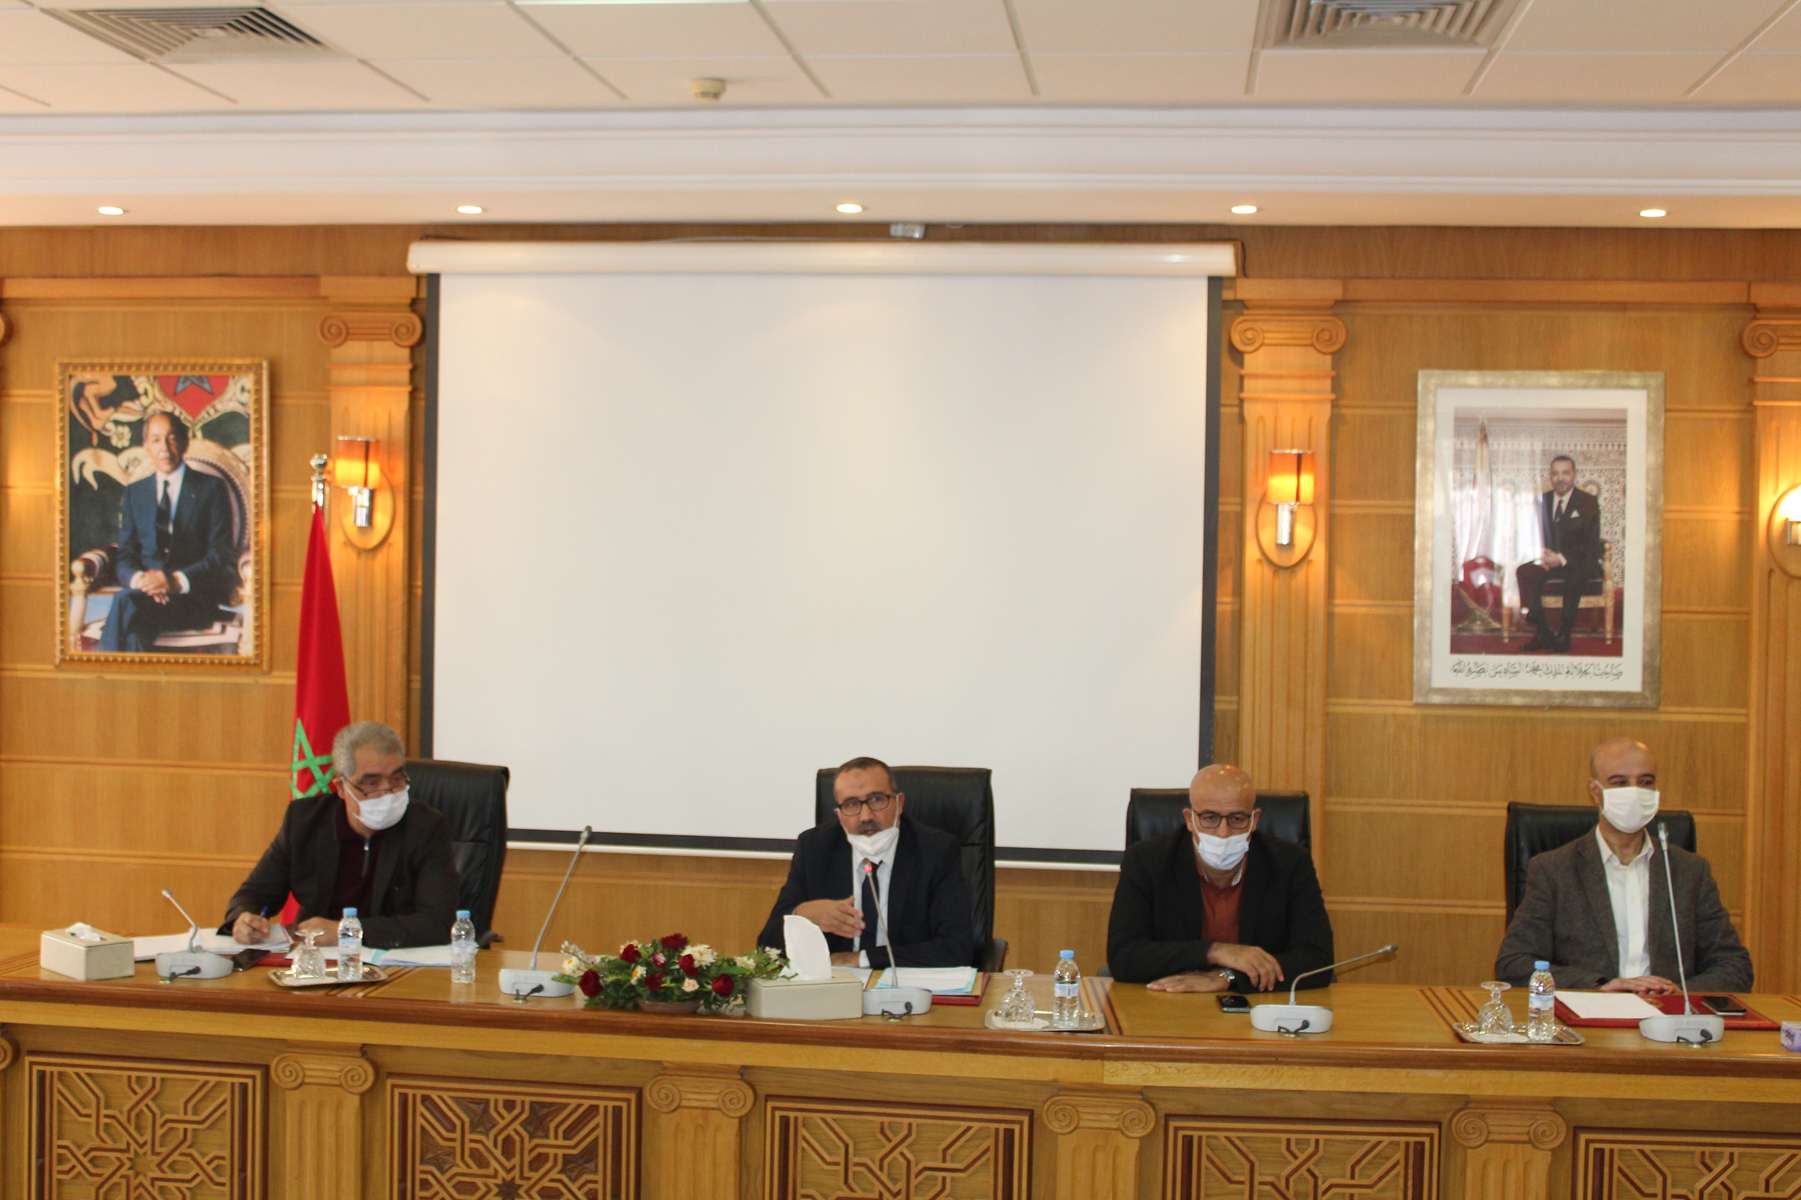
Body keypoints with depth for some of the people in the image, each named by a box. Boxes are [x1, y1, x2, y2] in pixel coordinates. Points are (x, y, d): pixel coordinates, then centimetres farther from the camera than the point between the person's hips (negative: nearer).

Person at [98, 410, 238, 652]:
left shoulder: (210, 489, 8)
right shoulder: (134, 493, 20)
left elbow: (221, 557, 0)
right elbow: (125, 556, 13)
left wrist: (176, 580, -18)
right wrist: (139, 578, -13)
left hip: (193, 596, -3)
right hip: (146, 590, 3)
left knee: (126, 601, -35)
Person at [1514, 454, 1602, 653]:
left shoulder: (1588, 503, 0)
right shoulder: (1541, 501, 11)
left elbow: (1591, 545, -7)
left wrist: (1562, 558, -22)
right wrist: (1541, 554, -14)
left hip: (1579, 562, -3)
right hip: (1547, 560, 4)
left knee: (1575, 575, -38)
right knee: (1523, 572, -27)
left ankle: (1564, 634, -27)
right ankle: (1543, 633, -24)